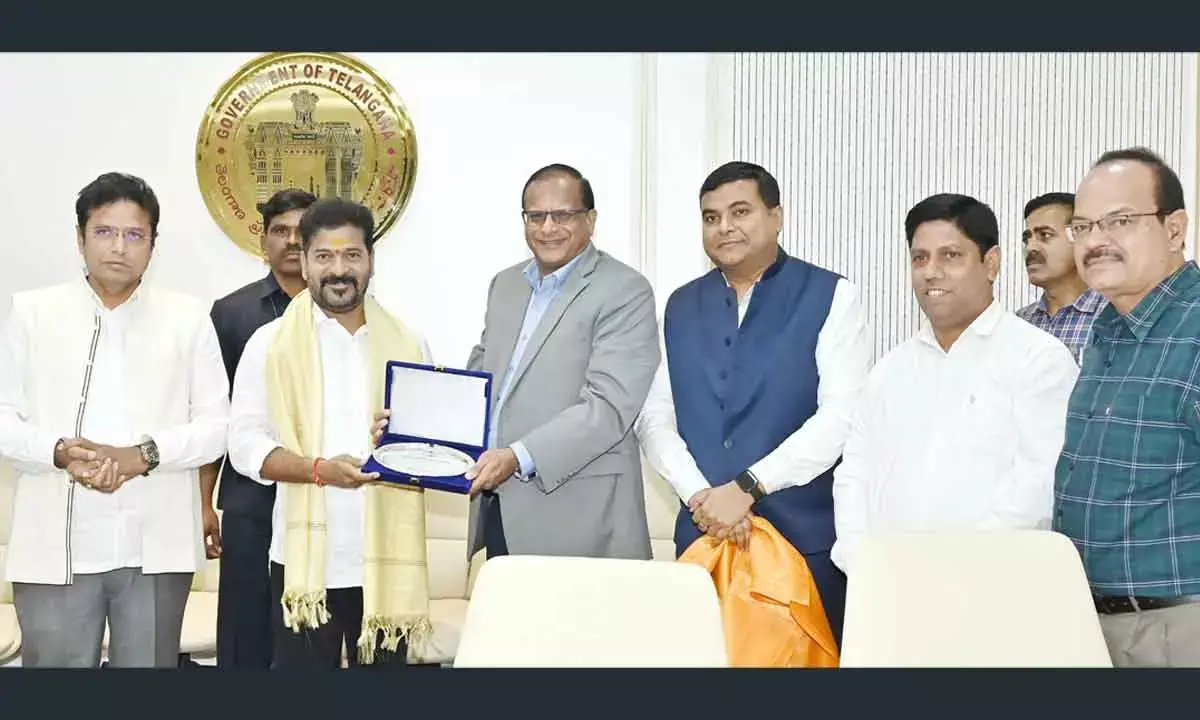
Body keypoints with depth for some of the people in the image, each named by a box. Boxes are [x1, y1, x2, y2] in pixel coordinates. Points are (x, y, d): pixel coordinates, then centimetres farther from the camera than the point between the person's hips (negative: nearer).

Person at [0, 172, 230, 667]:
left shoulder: (188, 318, 7)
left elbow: (215, 426, 3)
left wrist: (143, 454, -13)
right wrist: (60, 452, -15)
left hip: (155, 546, 0)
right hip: (56, 546, 0)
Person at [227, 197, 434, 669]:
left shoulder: (408, 343, 10)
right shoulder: (271, 342, 2)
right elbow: (246, 442, -4)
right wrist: (319, 469, -19)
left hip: (386, 559, 2)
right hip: (306, 560, -2)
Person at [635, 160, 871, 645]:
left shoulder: (831, 297, -3)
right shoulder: (681, 307, 11)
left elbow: (841, 416, -12)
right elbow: (654, 417, 7)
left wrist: (747, 486, -16)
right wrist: (700, 496, -10)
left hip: (805, 536, -3)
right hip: (702, 535, 4)